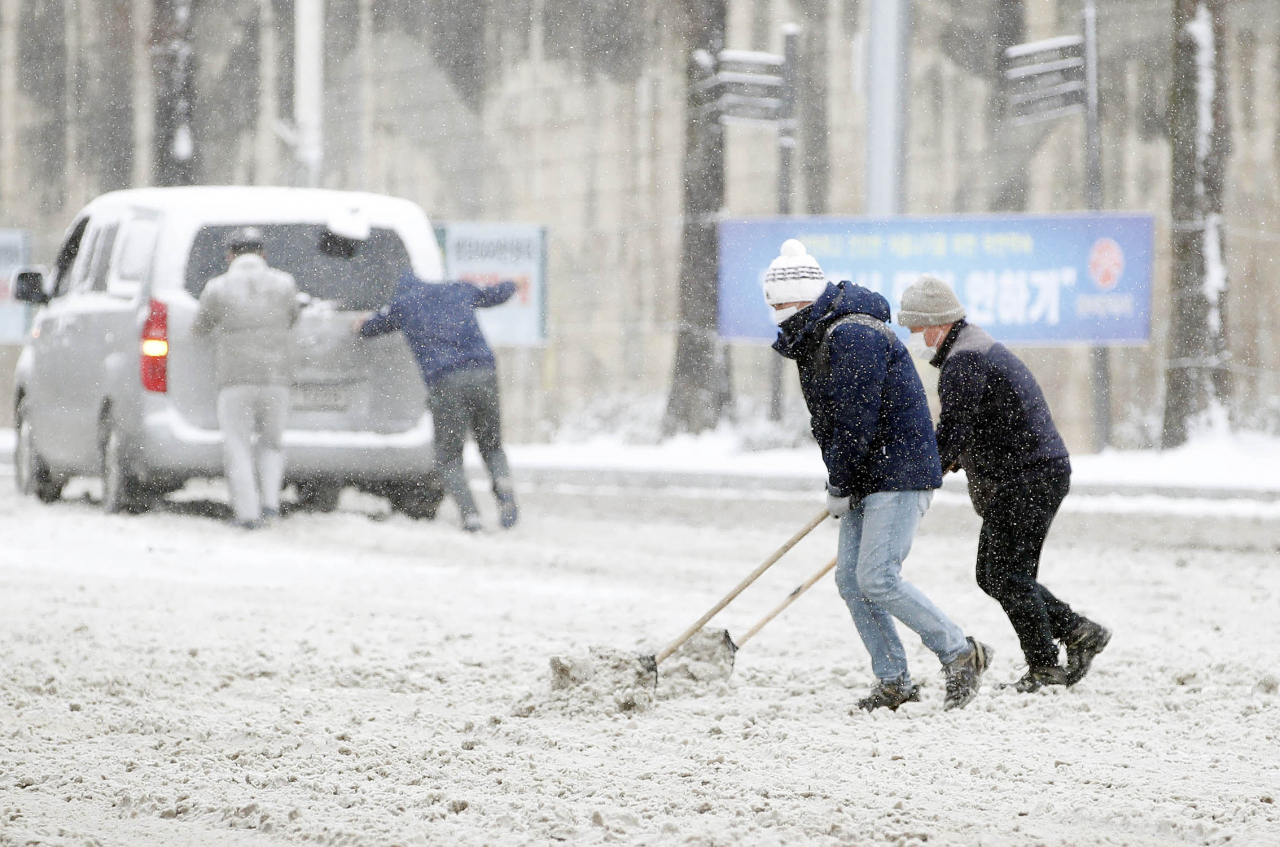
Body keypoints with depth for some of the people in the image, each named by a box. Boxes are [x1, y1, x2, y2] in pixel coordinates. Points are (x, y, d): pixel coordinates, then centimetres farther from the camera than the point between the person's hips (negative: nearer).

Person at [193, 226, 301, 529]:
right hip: (276, 378, 2)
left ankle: (248, 512, -4)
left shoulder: (218, 288, -4)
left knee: (238, 447, 5)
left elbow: (200, 327, 8)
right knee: (271, 442, 19)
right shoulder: (284, 284, 2)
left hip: (235, 379, -2)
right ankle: (270, 501, 2)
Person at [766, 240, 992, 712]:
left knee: (877, 578, -15)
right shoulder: (815, 340, 14)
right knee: (850, 578, 4)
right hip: (866, 479, 10)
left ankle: (960, 654, -4)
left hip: (899, 474, -10)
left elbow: (856, 421, -21)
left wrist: (839, 487, -12)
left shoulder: (853, 336, -20)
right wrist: (839, 484, 9)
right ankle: (894, 682, 9)